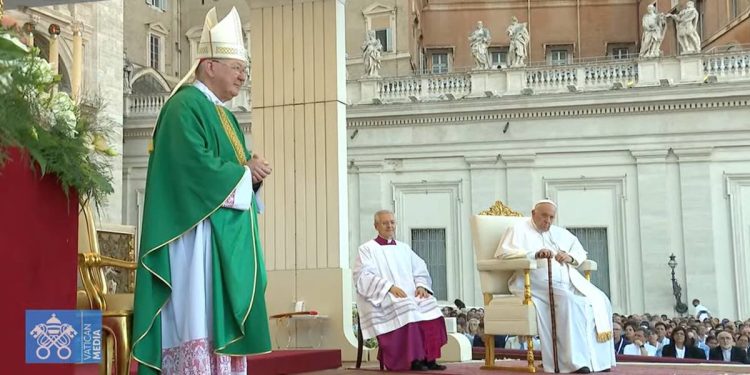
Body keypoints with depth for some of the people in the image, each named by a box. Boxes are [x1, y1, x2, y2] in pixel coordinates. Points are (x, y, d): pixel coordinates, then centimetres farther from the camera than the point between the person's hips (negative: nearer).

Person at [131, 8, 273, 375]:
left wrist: (251, 171, -2)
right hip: (198, 233, -10)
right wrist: (244, 173, -8)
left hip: (229, 237, 10)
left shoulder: (225, 116, 22)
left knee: (224, 326, 7)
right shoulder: (185, 105, -7)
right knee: (199, 321, -12)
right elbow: (194, 165, -20)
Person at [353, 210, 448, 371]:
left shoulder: (404, 248, 23)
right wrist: (389, 287, -20)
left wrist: (421, 286, -5)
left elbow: (421, 271, 18)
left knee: (429, 304, -24)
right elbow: (363, 277, -8)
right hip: (382, 299, -5)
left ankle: (429, 358, -24)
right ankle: (413, 360, -30)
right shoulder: (367, 249, 6)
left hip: (410, 296, 5)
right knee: (403, 306, -35)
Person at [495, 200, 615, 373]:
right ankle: (575, 361, -33)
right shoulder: (519, 230, 8)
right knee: (568, 302, -34)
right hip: (536, 281, -6)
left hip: (568, 281, 7)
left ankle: (599, 359, -16)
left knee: (599, 301, -17)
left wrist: (570, 257, -1)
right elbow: (502, 252, -8)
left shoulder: (560, 233, 27)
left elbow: (581, 252, 25)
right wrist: (534, 254, -19)